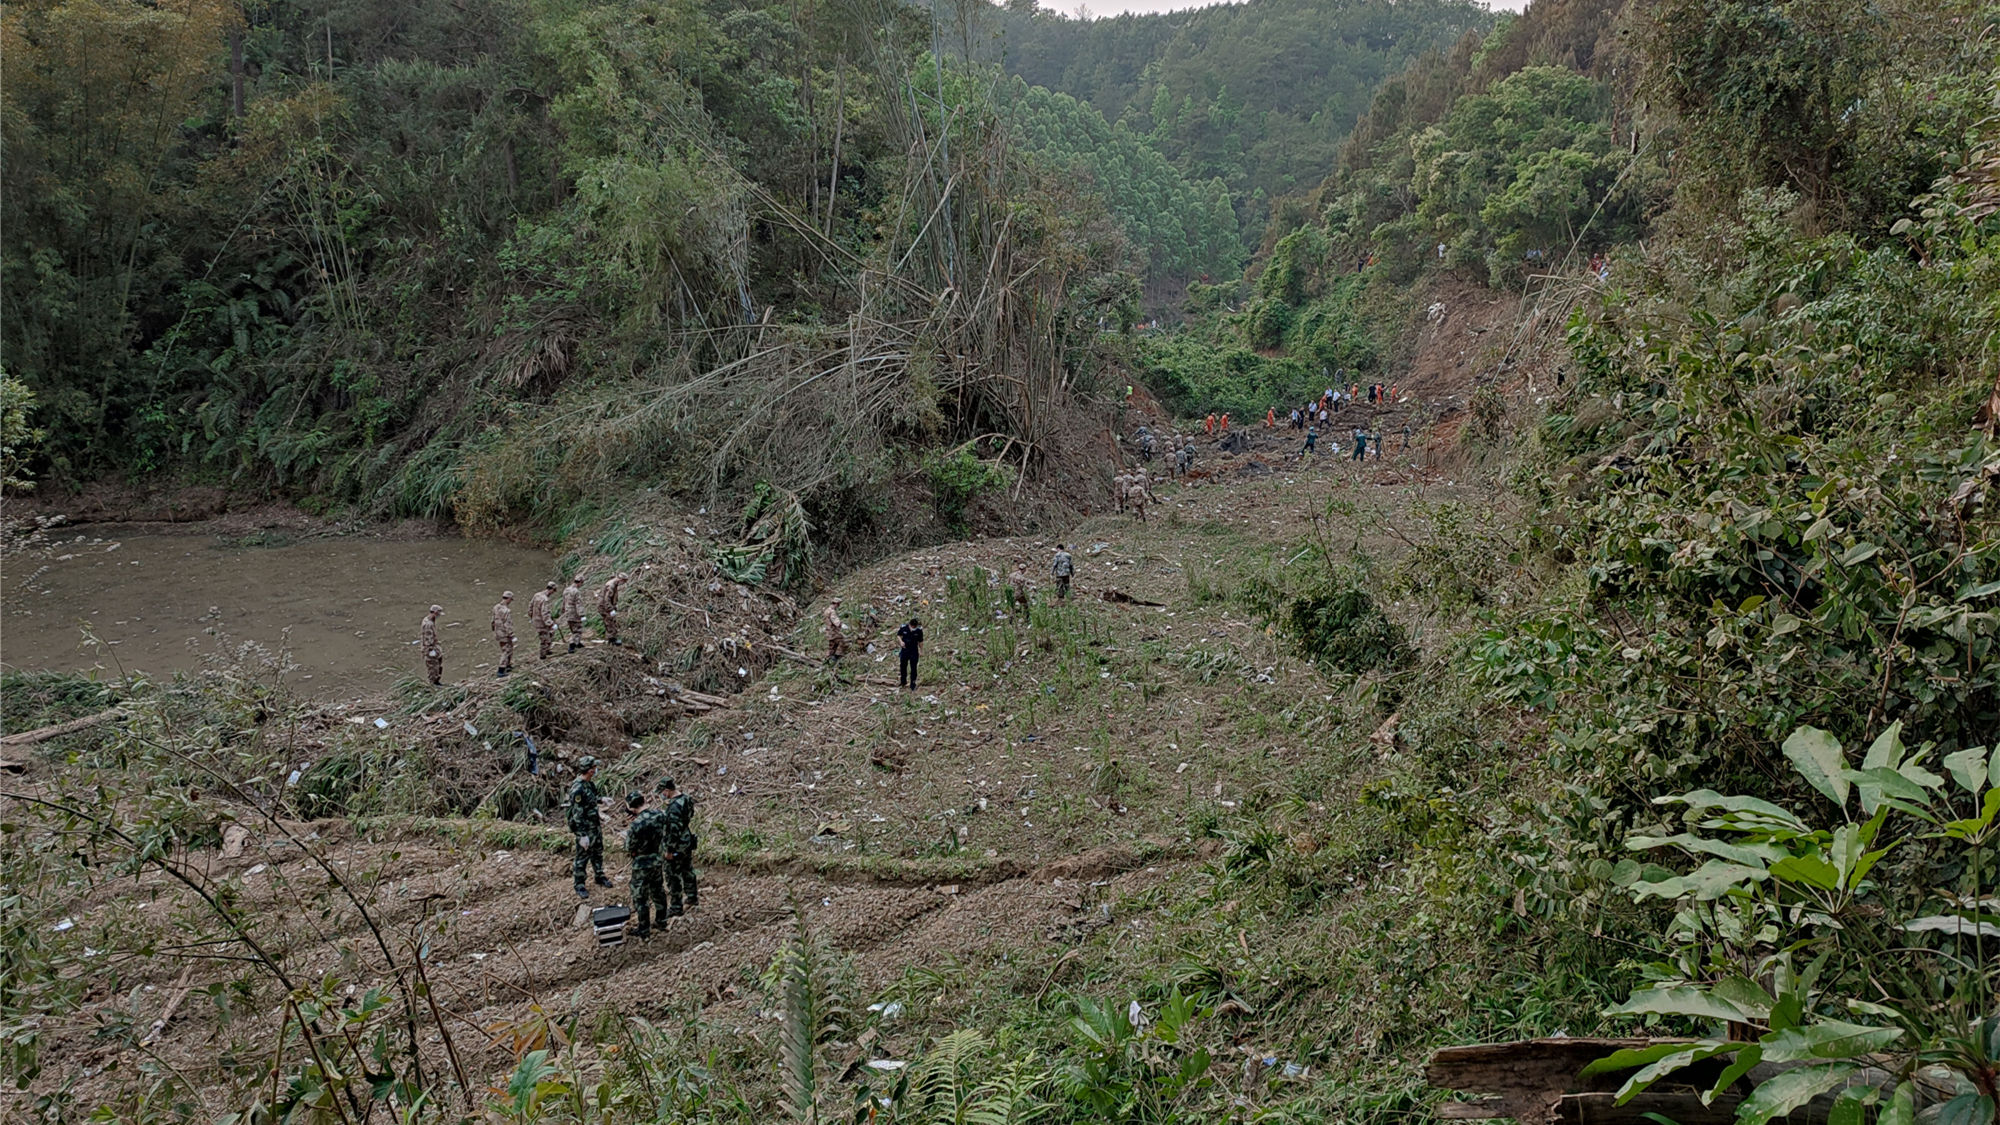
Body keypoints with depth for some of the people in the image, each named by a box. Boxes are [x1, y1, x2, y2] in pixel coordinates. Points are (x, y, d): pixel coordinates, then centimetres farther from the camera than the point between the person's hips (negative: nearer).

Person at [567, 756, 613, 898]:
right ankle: (579, 886, 17)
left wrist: (599, 817, 22)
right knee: (582, 857, 5)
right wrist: (582, 835, -24)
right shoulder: (577, 789, -26)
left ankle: (600, 877, 39)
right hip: (584, 828, -9)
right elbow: (577, 814, -25)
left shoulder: (590, 783, 1)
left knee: (598, 853, 22)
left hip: (595, 826, 9)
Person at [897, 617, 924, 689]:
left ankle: (913, 684, 10)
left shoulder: (919, 631, -13)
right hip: (905, 650, 2)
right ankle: (903, 681, 34)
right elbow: (898, 635, 6)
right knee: (903, 666, 14)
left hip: (914, 652, -2)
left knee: (913, 668, 0)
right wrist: (901, 641, -13)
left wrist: (921, 651, 5)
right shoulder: (904, 628, -12)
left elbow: (920, 642, 0)